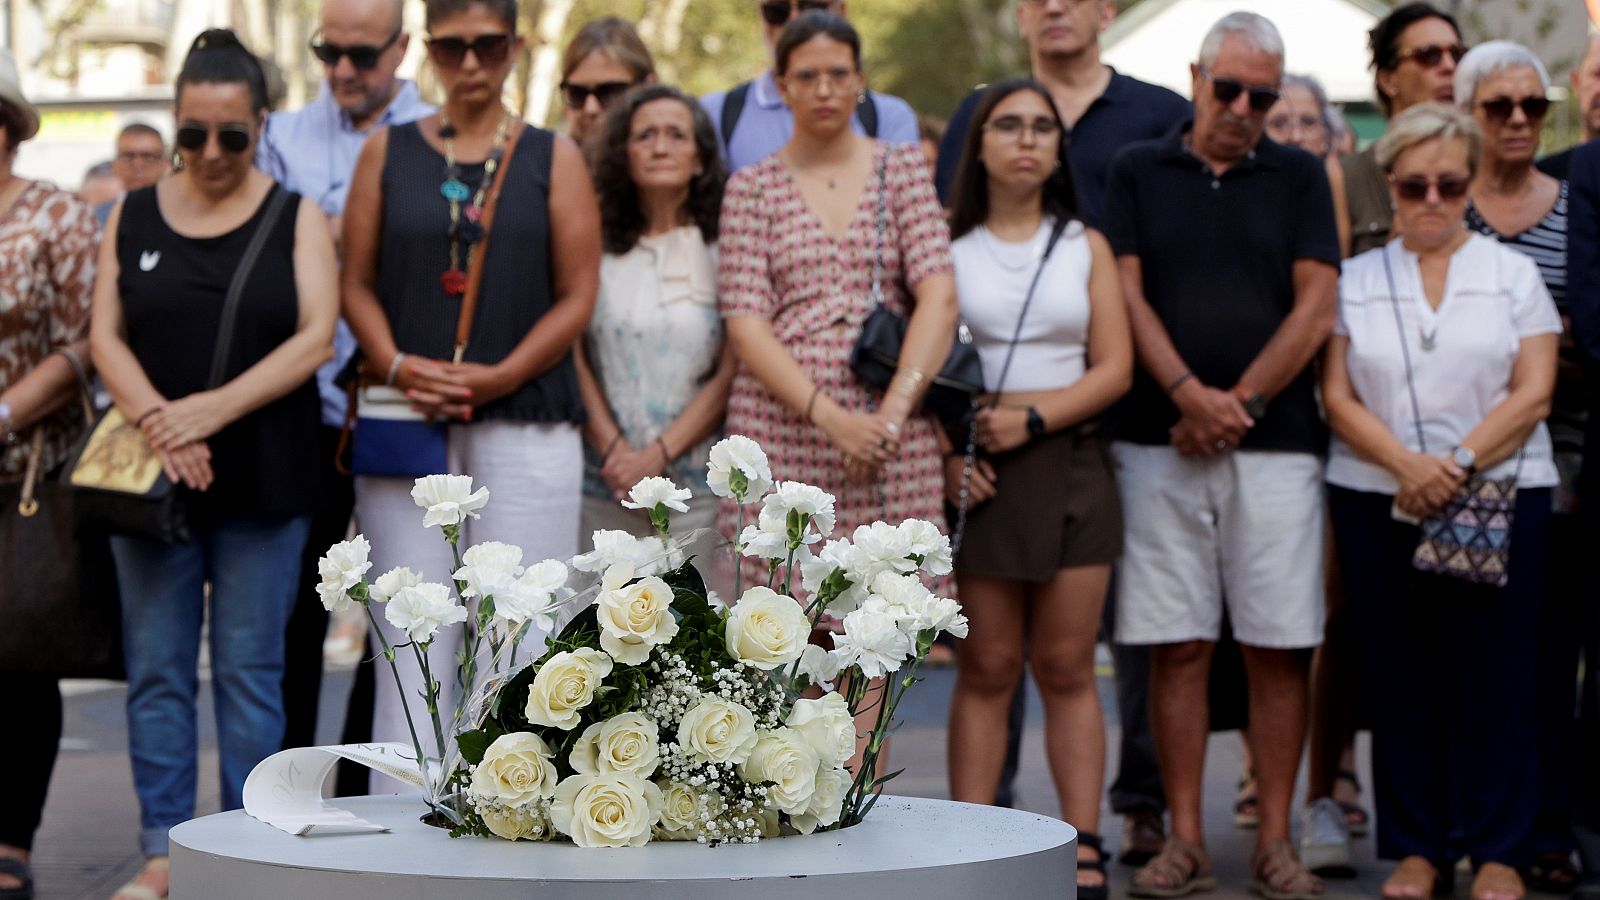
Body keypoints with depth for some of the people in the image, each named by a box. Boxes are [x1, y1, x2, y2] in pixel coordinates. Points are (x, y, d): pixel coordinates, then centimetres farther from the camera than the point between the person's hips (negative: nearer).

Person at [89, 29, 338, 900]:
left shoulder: (297, 219, 4)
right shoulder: (133, 217, 10)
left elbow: (315, 337, -6)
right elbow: (106, 337, 4)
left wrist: (214, 410, -16)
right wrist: (157, 422, -14)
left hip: (262, 478, -2)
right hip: (151, 472, 2)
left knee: (249, 669, 1)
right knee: (157, 670, 3)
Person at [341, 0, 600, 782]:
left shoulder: (554, 159, 8)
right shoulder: (387, 152, 12)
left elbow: (577, 297, 3)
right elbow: (358, 283, 9)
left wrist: (498, 377, -10)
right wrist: (397, 367, -9)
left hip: (525, 423, -1)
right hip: (406, 426, 1)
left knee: (517, 639, -3)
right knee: (410, 637, 0)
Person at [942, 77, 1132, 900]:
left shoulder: (1086, 247, 11)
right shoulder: (946, 245, 7)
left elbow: (1114, 368, 3)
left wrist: (1033, 418, -10)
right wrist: (944, 452, -13)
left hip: (1069, 464, 1)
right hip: (976, 471, -1)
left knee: (1066, 668, 1)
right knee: (986, 668, -1)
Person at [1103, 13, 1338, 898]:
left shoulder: (1299, 177, 10)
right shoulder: (1137, 171, 10)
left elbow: (1315, 305, 2)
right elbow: (1126, 293, 2)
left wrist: (1240, 404, -7)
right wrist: (1188, 392, -12)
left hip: (1275, 444, 0)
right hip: (1159, 444, 0)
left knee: (1278, 648, 0)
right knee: (1177, 647, 1)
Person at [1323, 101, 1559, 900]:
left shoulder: (1513, 273, 9)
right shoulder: (1355, 280, 10)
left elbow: (1533, 392, 0)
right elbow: (1338, 397, 2)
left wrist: (1458, 462, -13)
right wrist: (1407, 463, -13)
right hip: (1377, 500, 1)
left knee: (1491, 675, -2)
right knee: (1399, 675, 1)